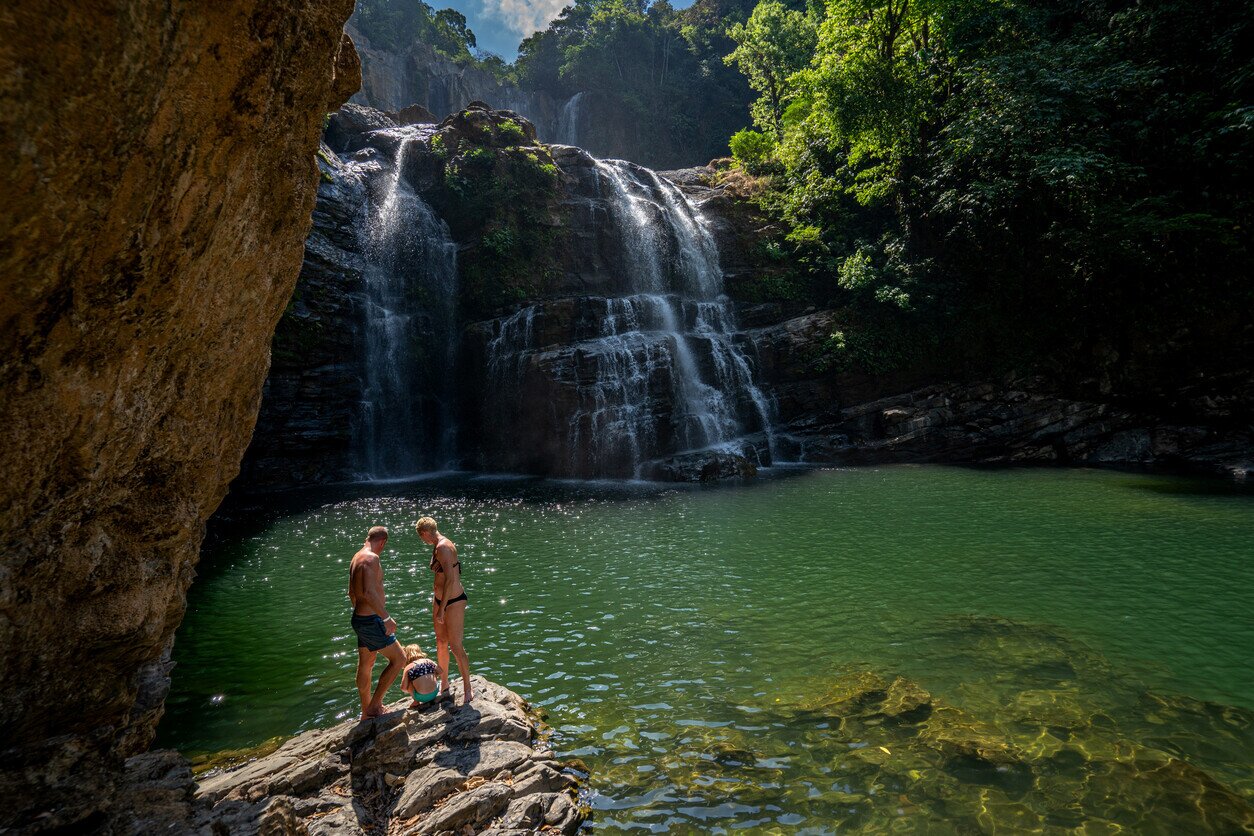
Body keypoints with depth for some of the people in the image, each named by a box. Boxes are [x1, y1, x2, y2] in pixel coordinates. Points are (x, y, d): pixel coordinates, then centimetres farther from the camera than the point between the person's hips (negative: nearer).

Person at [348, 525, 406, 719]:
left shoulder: (356, 558, 11)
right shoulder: (371, 558, -20)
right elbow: (369, 592, -31)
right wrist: (387, 619, -27)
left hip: (360, 619, 10)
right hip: (371, 621, -10)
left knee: (365, 666, 20)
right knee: (398, 660, -1)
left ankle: (366, 712, 33)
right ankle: (374, 705, 4)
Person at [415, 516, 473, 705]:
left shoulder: (443, 548, -22)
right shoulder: (437, 546, 9)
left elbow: (450, 580, -26)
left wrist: (442, 609, -22)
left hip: (454, 601, -10)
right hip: (440, 599, 10)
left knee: (456, 647, -3)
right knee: (441, 644, 18)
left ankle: (467, 691, 10)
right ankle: (444, 685, 34)